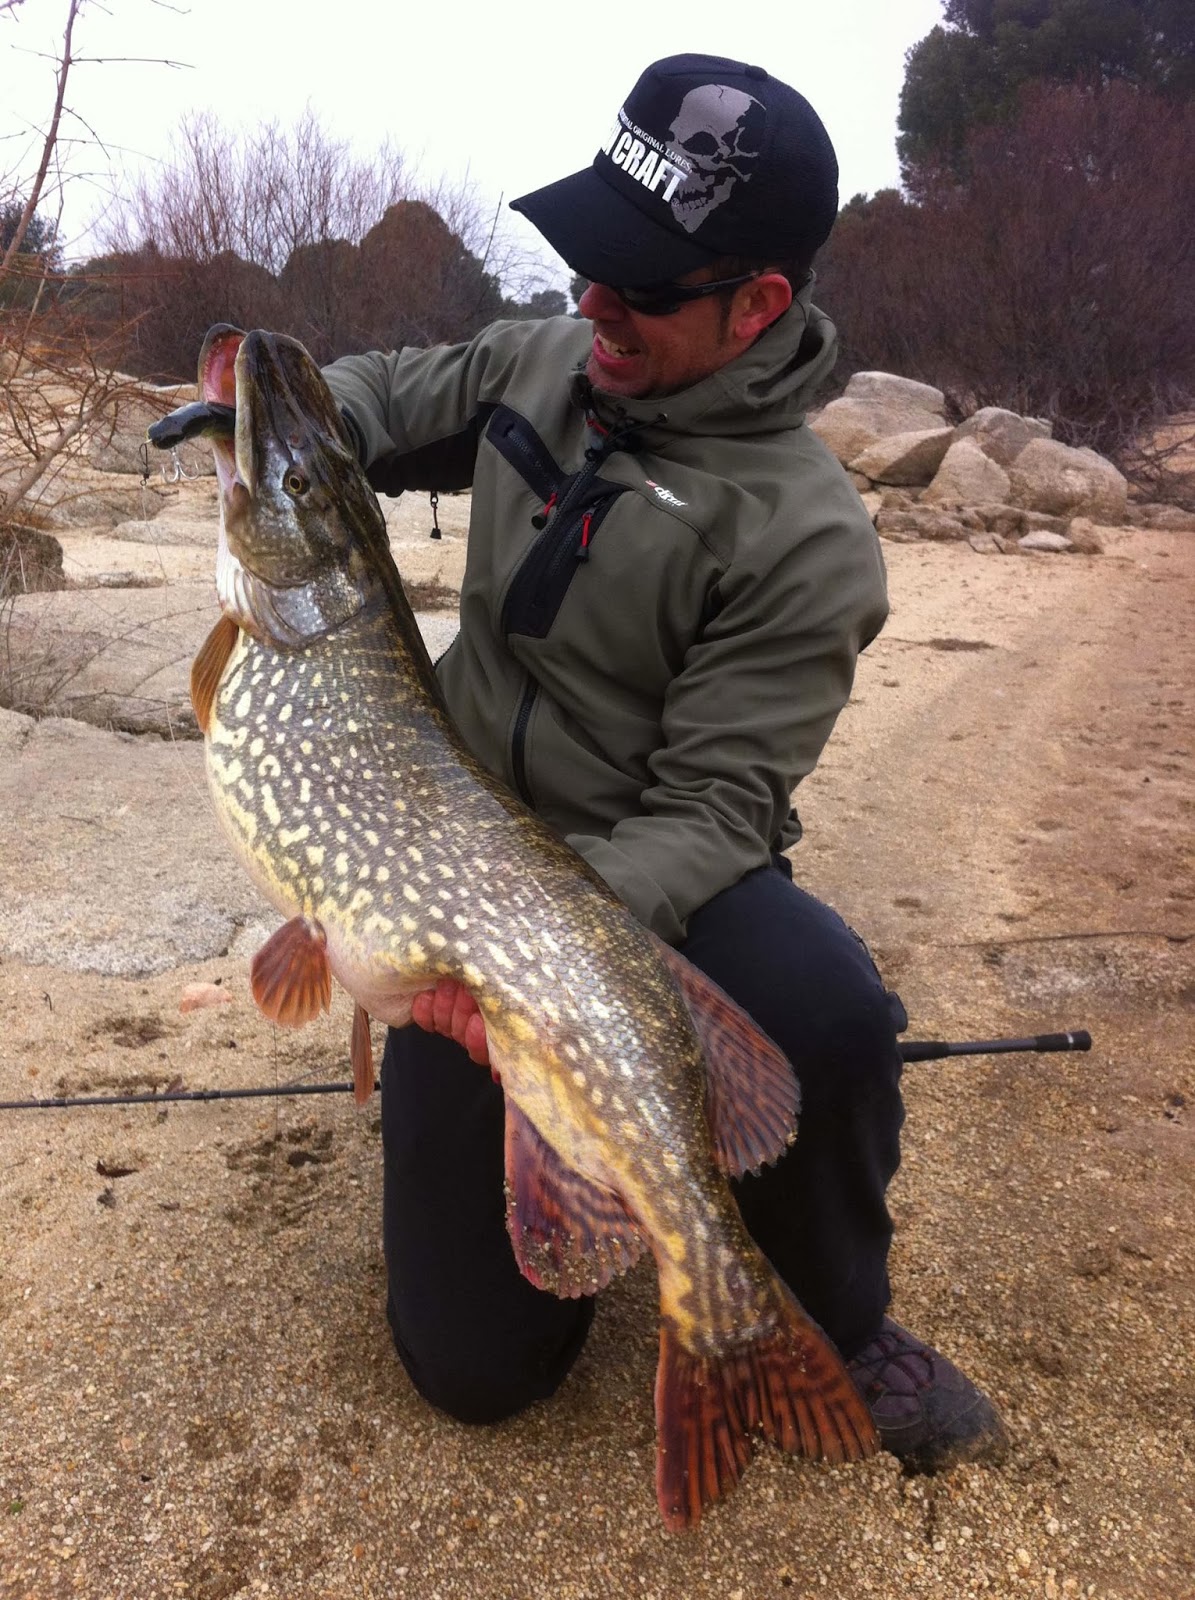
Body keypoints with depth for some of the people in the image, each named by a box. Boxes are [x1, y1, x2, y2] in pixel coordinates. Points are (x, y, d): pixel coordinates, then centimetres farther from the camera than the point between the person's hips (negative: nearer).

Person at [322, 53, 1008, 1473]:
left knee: (832, 1014, -40)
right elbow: (392, 398, 18)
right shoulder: (539, 363, -2)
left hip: (658, 878, -3)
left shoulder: (804, 540, -19)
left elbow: (709, 809, -22)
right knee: (476, 1365, -1)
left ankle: (833, 1325, -6)